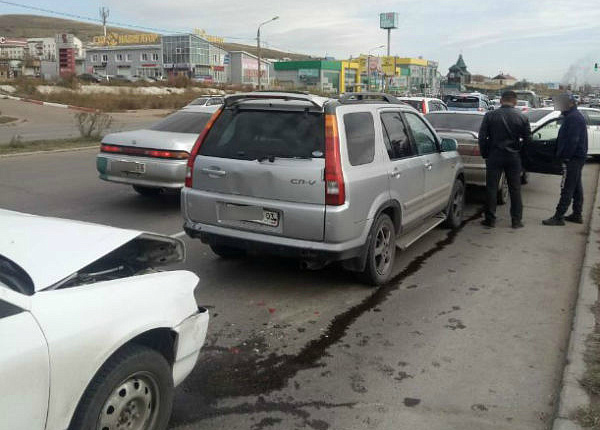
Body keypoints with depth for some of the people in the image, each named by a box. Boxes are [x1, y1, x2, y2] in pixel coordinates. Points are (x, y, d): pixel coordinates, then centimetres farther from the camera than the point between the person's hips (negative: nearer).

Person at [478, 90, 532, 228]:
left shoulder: (490, 115, -3)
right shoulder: (522, 117, 1)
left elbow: (482, 137, -3)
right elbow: (528, 139, 4)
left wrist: (485, 154, 6)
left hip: (494, 156, -1)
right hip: (514, 157, 2)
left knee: (491, 188, 5)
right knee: (515, 189, 9)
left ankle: (490, 219, 7)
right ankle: (517, 220, 14)